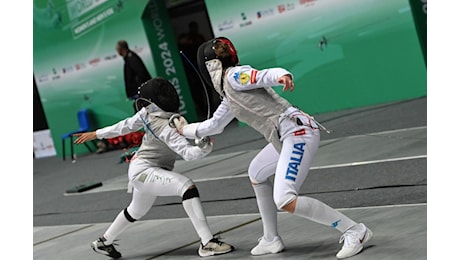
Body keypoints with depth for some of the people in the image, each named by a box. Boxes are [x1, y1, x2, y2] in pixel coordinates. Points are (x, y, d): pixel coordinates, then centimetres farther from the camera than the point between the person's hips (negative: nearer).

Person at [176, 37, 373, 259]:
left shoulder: (234, 76, -2)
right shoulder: (230, 92, 24)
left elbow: (269, 74, -20)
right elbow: (214, 125, 40)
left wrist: (283, 76, -44)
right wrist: (185, 130, 54)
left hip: (297, 133, -10)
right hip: (288, 135, 10)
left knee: (285, 202, -19)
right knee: (256, 173, 30)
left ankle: (355, 231, -14)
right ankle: (271, 239, 33)